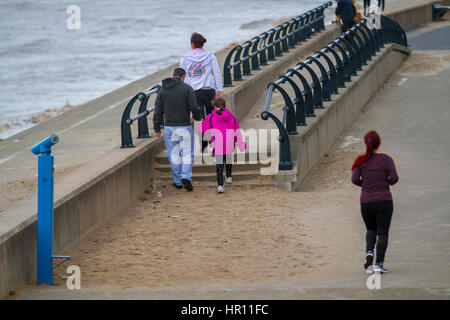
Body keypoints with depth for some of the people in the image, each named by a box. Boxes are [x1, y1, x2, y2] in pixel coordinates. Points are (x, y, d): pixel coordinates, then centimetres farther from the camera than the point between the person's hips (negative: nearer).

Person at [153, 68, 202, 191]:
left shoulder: (163, 90, 4)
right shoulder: (187, 88, -6)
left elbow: (158, 111, 4)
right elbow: (194, 107, -12)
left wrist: (157, 128, 11)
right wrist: (198, 117, 9)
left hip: (169, 127, 3)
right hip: (185, 126, -3)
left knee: (174, 155, 11)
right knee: (187, 154, 4)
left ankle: (177, 181, 14)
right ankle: (186, 176, -15)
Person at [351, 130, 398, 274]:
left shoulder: (361, 160, -2)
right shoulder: (386, 159, -6)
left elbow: (355, 179, -8)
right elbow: (394, 178, -8)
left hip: (366, 202, 2)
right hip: (384, 201, -2)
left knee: (371, 230, 22)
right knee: (382, 234, 3)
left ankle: (369, 252, -4)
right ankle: (379, 264, -8)